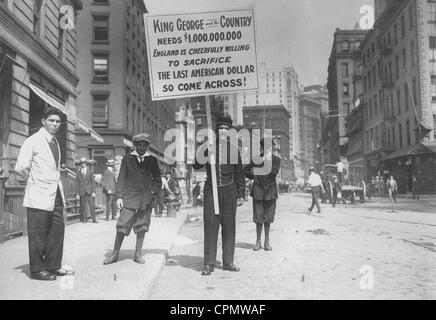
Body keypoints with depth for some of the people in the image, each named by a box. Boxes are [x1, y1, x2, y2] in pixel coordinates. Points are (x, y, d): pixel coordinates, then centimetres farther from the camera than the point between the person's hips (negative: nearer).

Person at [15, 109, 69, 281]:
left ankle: (53, 265, 19)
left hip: (56, 194, 8)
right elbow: (20, 167, -14)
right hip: (39, 195, -7)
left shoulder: (55, 142, 15)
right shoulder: (33, 141, -9)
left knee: (57, 230, 9)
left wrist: (56, 181, 13)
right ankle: (37, 270, 9)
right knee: (38, 233, 0)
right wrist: (34, 180, -2)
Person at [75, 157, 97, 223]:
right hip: (81, 192, 1)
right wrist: (77, 193, 0)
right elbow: (77, 183, 6)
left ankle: (94, 219, -1)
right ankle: (84, 219, 9)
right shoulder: (78, 172, 8)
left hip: (89, 191, 0)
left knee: (92, 205, -7)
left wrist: (93, 192, -3)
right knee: (83, 206, 0)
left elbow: (93, 182, 6)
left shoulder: (90, 171, 7)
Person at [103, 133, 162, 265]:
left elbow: (158, 181, 14)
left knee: (142, 227, 4)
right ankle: (115, 253, 8)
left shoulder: (152, 160, 10)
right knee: (122, 226, -5)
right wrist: (119, 196, -3)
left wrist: (152, 192, -1)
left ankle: (138, 254, 15)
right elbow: (121, 179, 5)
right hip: (129, 198, -1)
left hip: (146, 200, 2)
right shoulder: (127, 158, 7)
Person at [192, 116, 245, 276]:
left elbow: (239, 173, 10)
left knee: (229, 226, 5)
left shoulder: (233, 148, 7)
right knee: (210, 226, -5)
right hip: (211, 190, -1)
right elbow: (196, 166, 1)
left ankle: (228, 262, 15)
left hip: (229, 191, 1)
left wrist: (241, 194, 7)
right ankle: (209, 264, 1)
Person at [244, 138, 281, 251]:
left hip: (270, 190, 0)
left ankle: (267, 242, 16)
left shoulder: (276, 159, 1)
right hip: (258, 190, 0)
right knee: (258, 217, 0)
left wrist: (268, 162, -21)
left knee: (268, 218, 5)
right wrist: (254, 177, 2)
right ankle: (258, 241, 10)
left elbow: (274, 173, -12)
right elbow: (246, 170, 14)